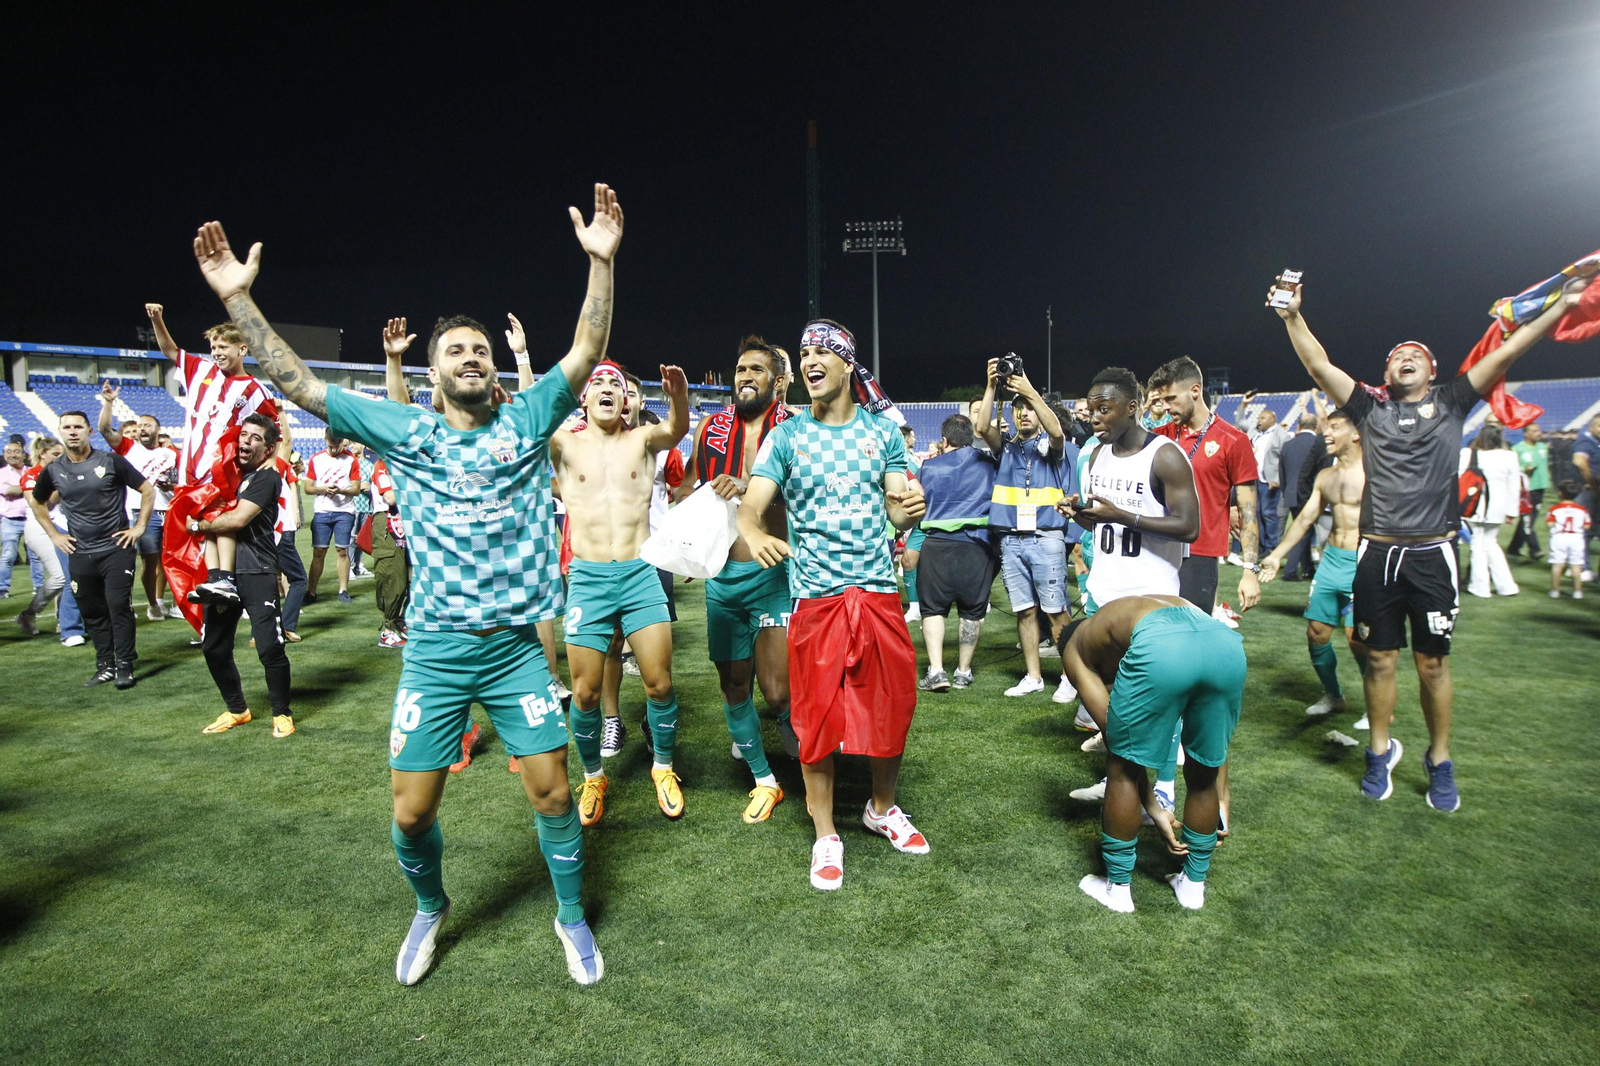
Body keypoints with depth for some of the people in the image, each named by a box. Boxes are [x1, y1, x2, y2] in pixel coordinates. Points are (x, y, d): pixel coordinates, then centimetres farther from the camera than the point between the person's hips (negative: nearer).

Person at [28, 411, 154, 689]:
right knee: (92, 613, 9)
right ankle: (105, 666, 18)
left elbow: (147, 490, 1)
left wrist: (139, 527, -4)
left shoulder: (111, 461, -4)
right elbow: (36, 502, 24)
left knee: (119, 608, -6)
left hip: (116, 549, -4)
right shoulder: (53, 470, 6)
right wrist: (53, 535, 14)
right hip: (80, 554, 4)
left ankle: (124, 666, 2)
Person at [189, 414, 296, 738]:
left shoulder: (266, 477, -8)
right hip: (225, 572, 8)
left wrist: (198, 525, -3)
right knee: (213, 647, 13)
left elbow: (238, 519, -17)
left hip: (257, 574, -8)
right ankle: (236, 709, 30)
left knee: (269, 648, -11)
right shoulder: (234, 471, 15)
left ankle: (282, 714, 7)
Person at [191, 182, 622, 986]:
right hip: (434, 651, 1)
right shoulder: (405, 432, 4)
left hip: (516, 648, 0)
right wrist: (237, 299, -2)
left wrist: (601, 261, -13)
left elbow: (586, 354, -5)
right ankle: (430, 910, 40)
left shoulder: (527, 422, 3)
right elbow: (297, 383, 4)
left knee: (553, 794, 3)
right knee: (411, 812, 8)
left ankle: (572, 917, 29)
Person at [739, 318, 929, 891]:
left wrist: (909, 508, -20)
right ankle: (826, 836, 22)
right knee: (818, 715, 4)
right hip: (816, 596, -2)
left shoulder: (882, 429, 5)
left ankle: (882, 808, 36)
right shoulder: (786, 436, 0)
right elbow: (751, 507, -9)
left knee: (891, 707, 11)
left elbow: (897, 511, 4)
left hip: (879, 591, 2)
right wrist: (755, 535, -32)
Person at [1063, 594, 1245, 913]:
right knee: (1203, 776, 25)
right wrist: (1222, 800, 48)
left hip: (1160, 647, -4)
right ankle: (1193, 884, 44)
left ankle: (1118, 888, 33)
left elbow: (1115, 731, 22)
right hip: (1227, 644, 5)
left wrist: (1154, 810, 29)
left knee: (1123, 769, 19)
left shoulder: (1076, 647, 32)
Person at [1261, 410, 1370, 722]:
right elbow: (1305, 518, 15)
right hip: (1331, 559, 7)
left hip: (1363, 564, -7)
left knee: (1356, 636, -12)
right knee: (1316, 632, 7)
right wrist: (1277, 555, 13)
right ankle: (1332, 696, 26)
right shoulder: (1325, 477, 13)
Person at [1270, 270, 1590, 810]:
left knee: (1433, 663, 8)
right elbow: (1319, 366, 0)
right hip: (1377, 553, 0)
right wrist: (1293, 317, -9)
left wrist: (1563, 304, -2)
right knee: (1380, 659, 9)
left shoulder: (1451, 403, 9)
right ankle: (1381, 752, 23)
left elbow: (1504, 354, 3)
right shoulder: (1370, 407, 8)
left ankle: (1439, 761, 23)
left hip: (1432, 554, 0)